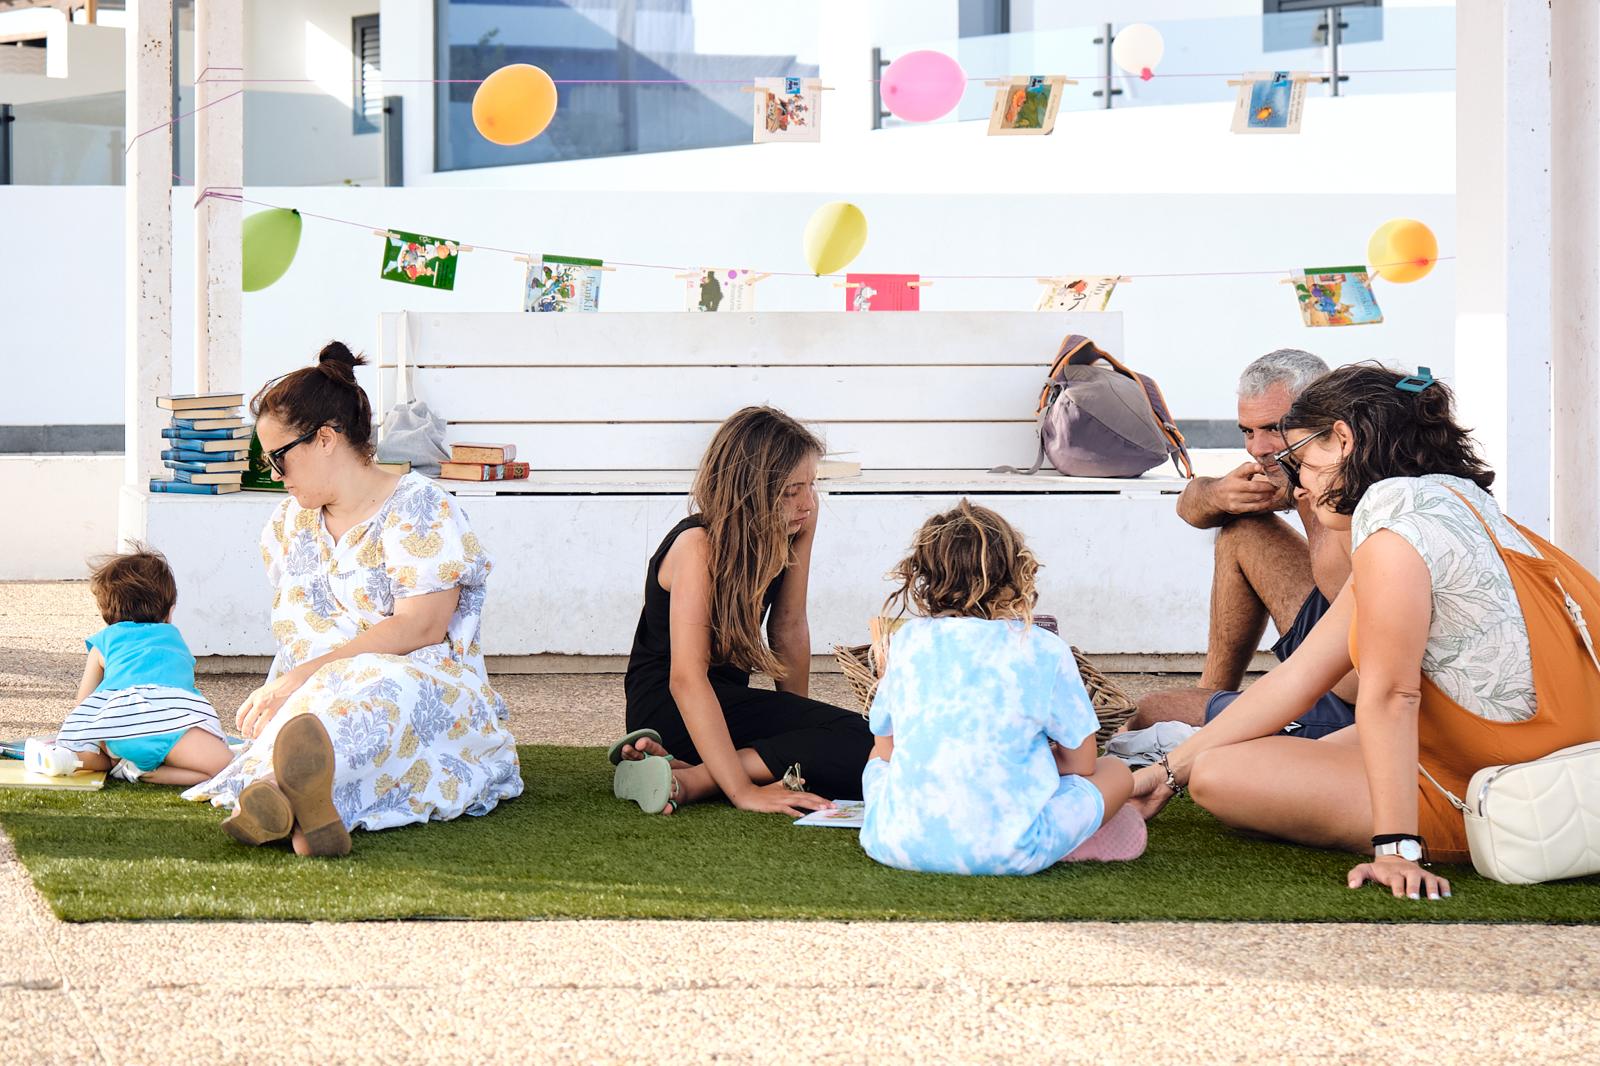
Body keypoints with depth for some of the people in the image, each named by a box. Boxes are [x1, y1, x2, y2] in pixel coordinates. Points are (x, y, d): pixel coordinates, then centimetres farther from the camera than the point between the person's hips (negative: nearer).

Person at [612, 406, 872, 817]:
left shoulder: (795, 526, -3)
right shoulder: (698, 546, -24)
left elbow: (789, 629, 8)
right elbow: (686, 678, -31)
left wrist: (798, 720, 8)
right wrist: (742, 790, -37)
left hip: (728, 697, 9)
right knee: (857, 742, -25)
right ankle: (681, 781, -27)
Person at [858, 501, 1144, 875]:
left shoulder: (907, 640, 8)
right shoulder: (1044, 651, 0)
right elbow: (1080, 764, 7)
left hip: (898, 844, 2)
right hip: (1006, 852, -2)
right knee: (1115, 773, 19)